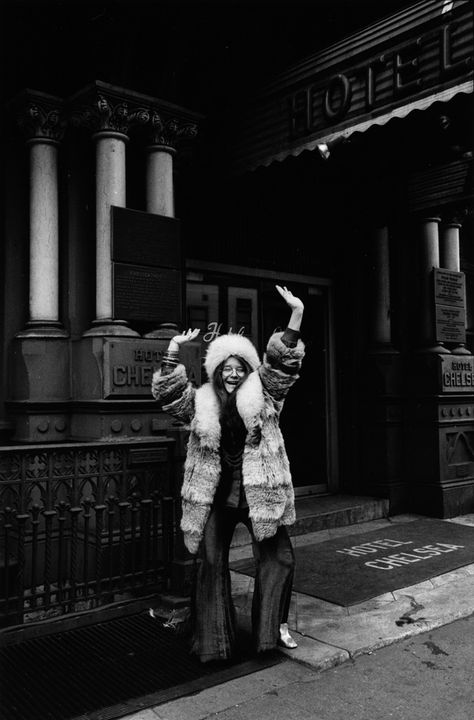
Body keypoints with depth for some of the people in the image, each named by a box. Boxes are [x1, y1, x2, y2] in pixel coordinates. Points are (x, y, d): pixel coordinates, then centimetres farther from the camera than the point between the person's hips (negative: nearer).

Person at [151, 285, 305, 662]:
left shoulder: (262, 394, 2)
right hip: (215, 496, 1)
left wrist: (297, 315, -22)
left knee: (278, 557, 3)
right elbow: (167, 392, -6)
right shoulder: (201, 401, 5)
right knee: (212, 563, 7)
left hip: (258, 490, 0)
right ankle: (213, 638, 21)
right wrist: (173, 352, -17)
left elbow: (284, 361, -10)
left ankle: (275, 625, 23)